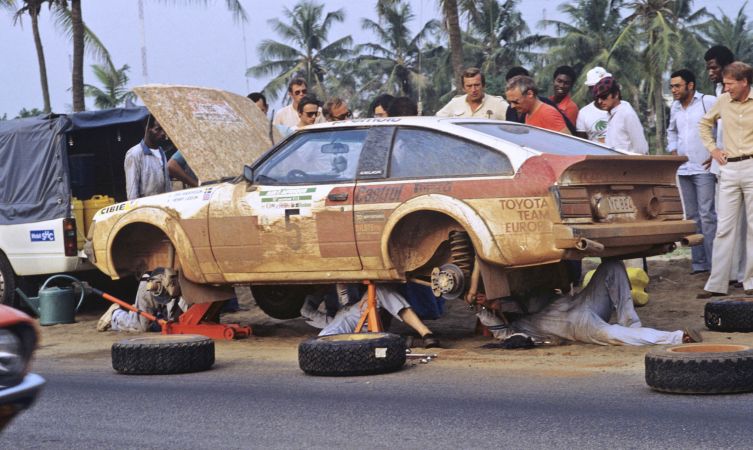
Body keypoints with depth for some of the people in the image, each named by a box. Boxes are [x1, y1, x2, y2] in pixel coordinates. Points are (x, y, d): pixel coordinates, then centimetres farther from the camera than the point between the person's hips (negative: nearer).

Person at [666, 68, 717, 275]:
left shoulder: (708, 102, -8)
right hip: (683, 169, 7)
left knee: (707, 215, -11)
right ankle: (698, 262, 13)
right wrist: (673, 150, 14)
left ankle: (715, 263, -9)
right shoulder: (675, 107, 14)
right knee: (691, 217, 8)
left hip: (704, 168, -7)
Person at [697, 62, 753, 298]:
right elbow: (704, 123, 25)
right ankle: (716, 284, 4)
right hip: (729, 169, 4)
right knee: (724, 227, 3)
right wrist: (712, 148, 14)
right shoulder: (723, 101, 7)